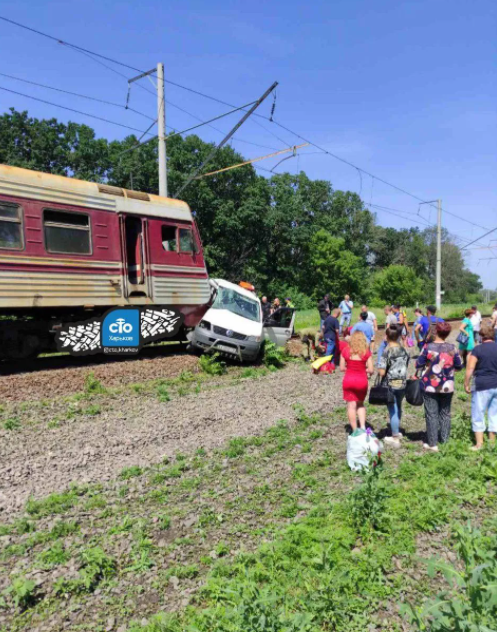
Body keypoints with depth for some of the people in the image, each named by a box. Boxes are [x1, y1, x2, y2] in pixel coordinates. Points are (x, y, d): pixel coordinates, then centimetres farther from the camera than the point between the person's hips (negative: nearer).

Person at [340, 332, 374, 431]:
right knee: (360, 404, 21)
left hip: (348, 380, 0)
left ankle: (355, 431, 9)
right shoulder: (367, 352, -7)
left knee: (351, 405, 7)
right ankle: (363, 426, 8)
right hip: (362, 381, 1)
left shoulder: (345, 351, -5)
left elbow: (342, 368, -1)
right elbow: (371, 370, -7)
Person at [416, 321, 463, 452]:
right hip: (447, 386, 3)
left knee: (431, 414, 3)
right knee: (445, 413, 17)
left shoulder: (428, 347, -14)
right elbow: (459, 366, 4)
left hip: (430, 386, -3)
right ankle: (445, 439, 25)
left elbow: (418, 365, -7)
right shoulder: (452, 348, -6)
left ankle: (432, 444, 6)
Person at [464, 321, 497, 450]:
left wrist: (466, 384, -2)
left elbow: (470, 369, -13)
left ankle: (479, 444, 7)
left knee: (478, 415, 5)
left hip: (482, 386, -5)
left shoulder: (477, 349, -11)